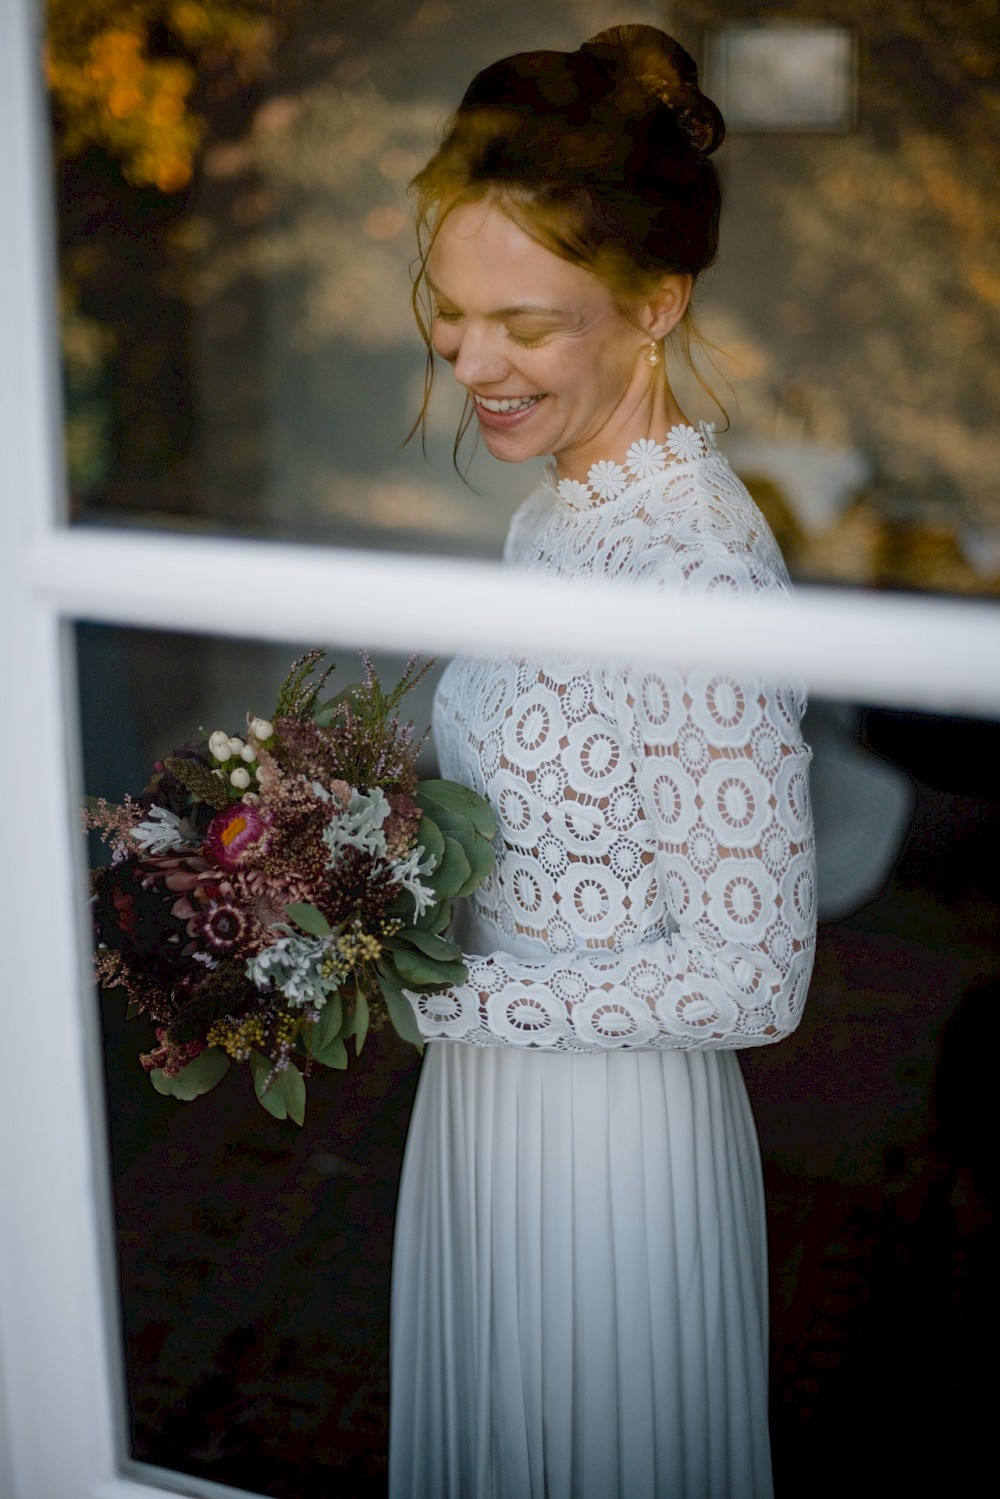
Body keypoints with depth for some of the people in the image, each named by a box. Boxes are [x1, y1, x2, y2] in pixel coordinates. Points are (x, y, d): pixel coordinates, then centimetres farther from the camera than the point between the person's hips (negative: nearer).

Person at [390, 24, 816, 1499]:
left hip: (612, 1138, -8)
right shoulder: (557, 507, 1)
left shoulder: (702, 568, -28)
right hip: (489, 1094, 8)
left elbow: (753, 976, -25)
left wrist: (429, 992, -22)